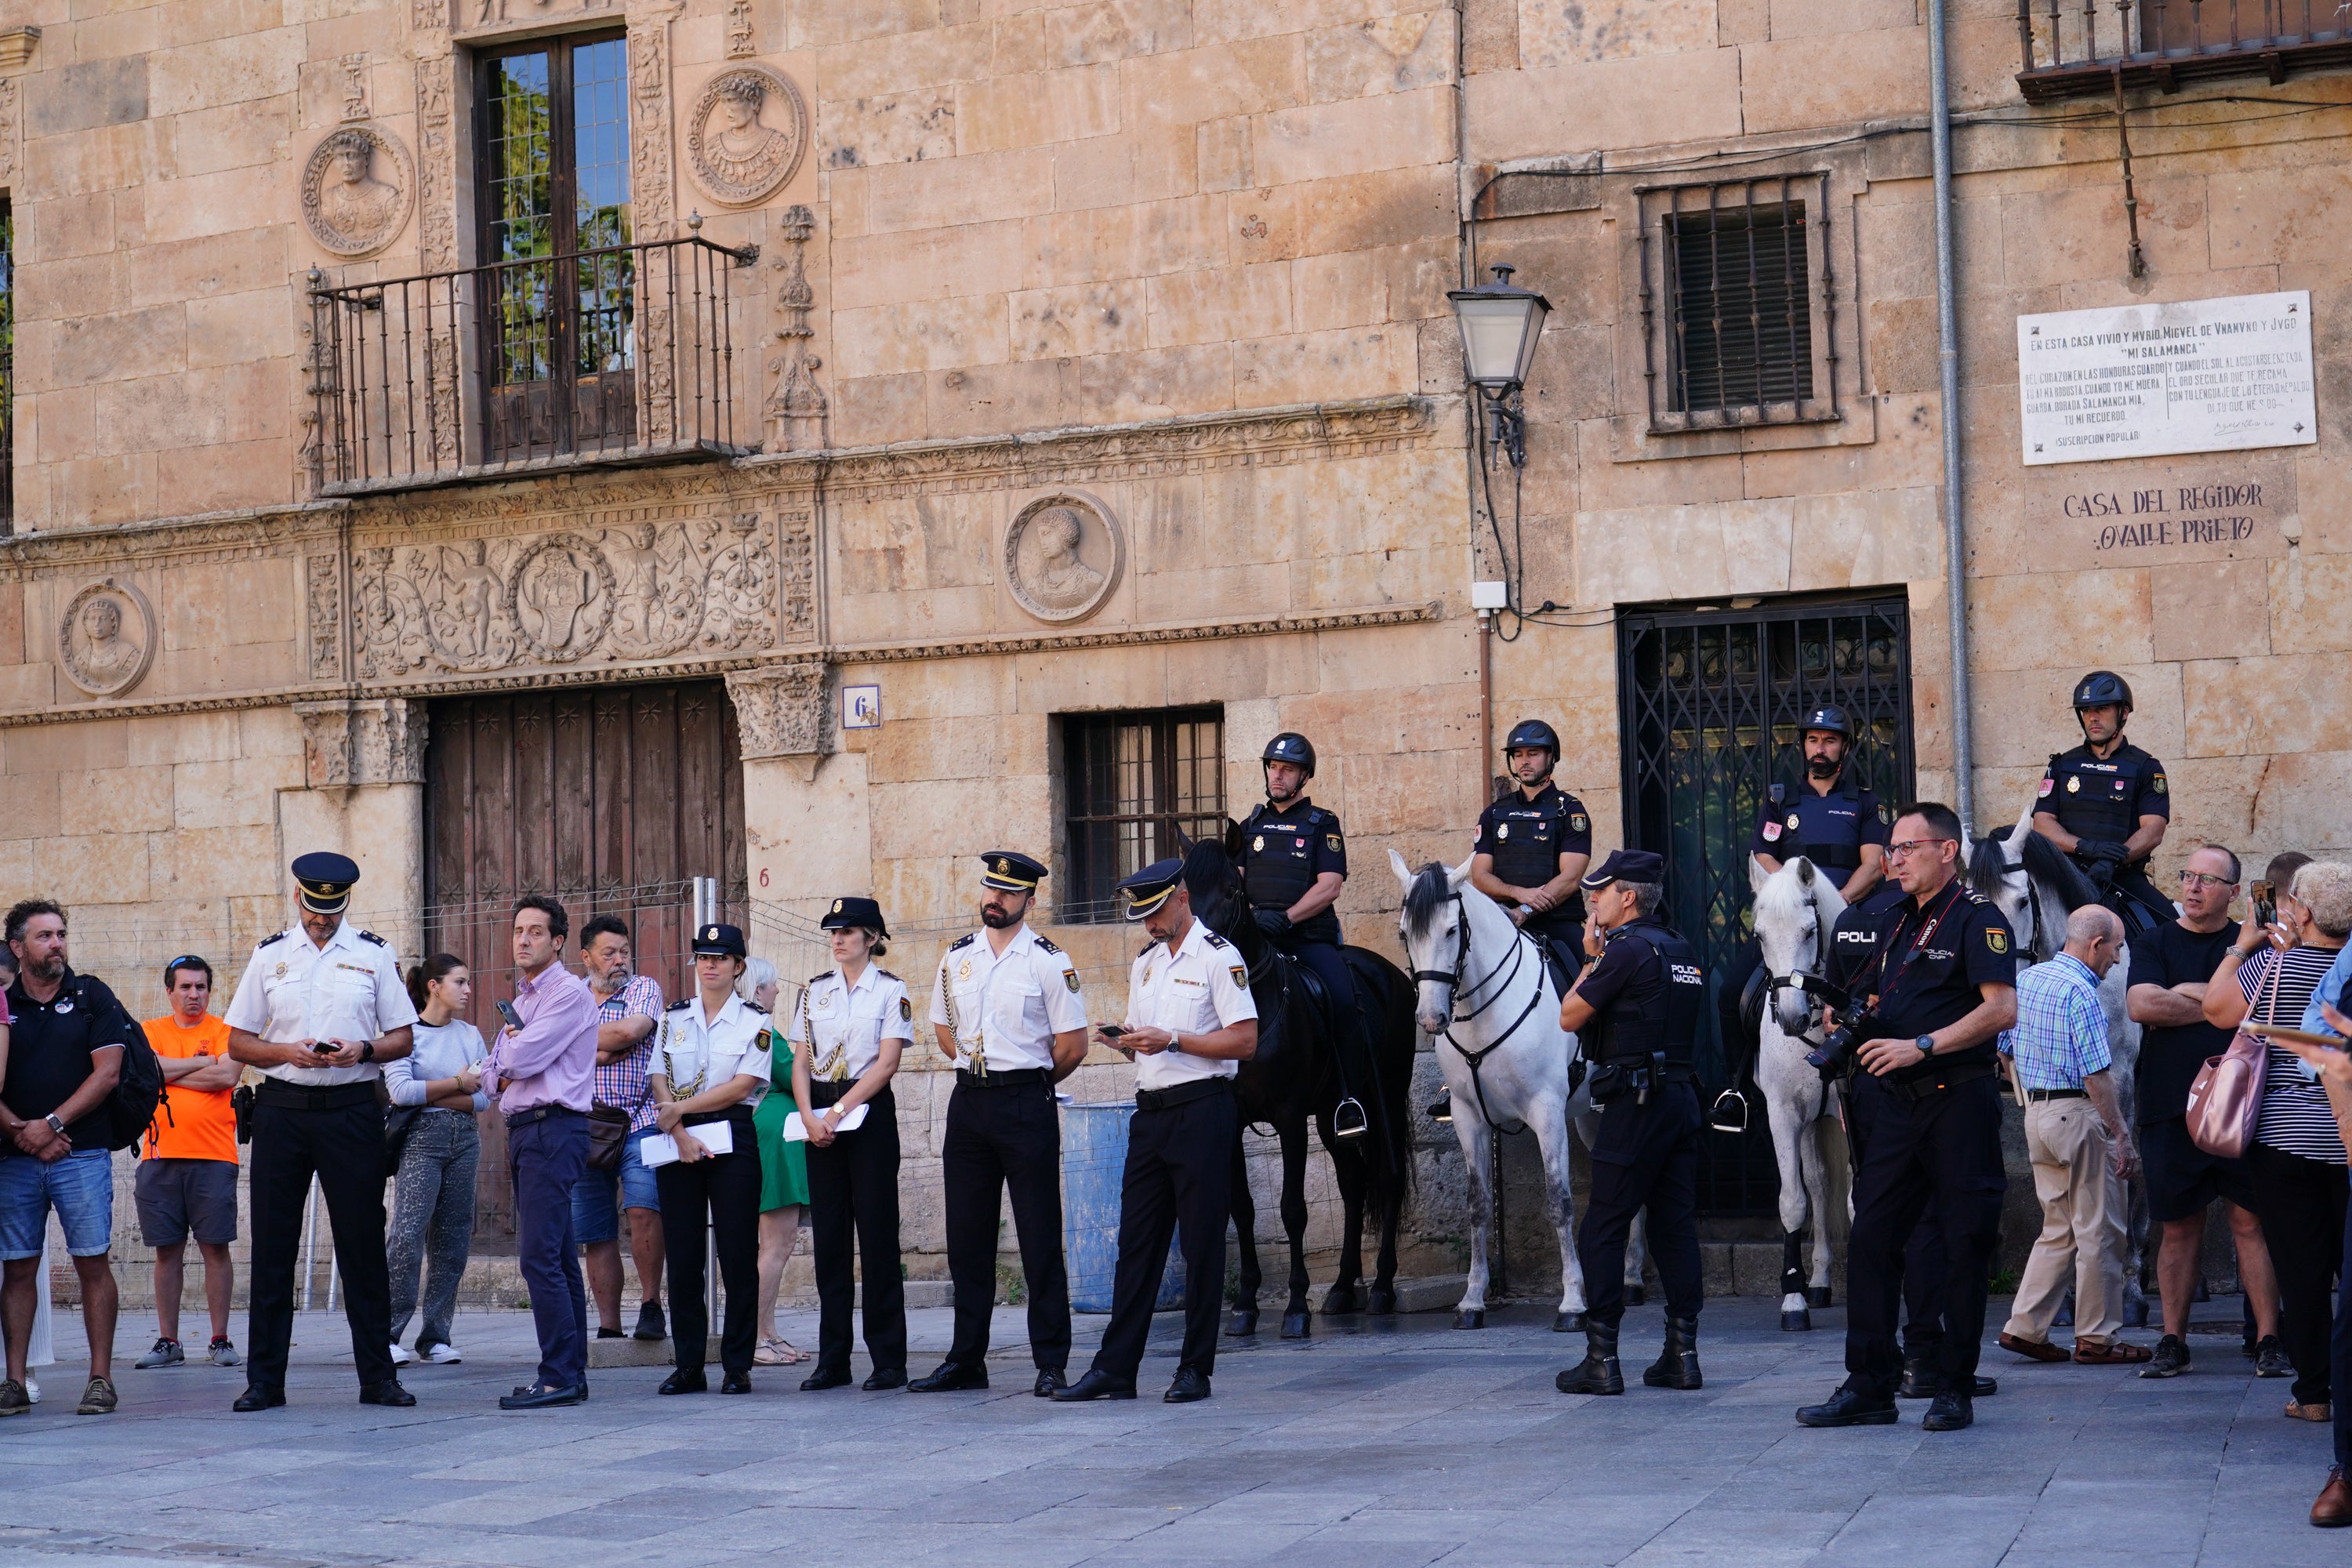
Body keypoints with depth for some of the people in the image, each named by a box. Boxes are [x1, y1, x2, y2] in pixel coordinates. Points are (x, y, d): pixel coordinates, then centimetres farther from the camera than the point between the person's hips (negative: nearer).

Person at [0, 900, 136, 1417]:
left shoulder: (91, 996, 7)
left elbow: (107, 1072, -1)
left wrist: (51, 1124, -8)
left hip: (82, 1154, -2)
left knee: (92, 1262, -5)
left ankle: (100, 1378, -1)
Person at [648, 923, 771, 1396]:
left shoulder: (754, 1023, 3)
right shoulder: (673, 1018, 11)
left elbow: (742, 1086, -7)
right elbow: (659, 1082, 3)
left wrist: (679, 1108, -10)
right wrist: (679, 1135, -11)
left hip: (731, 1139, -2)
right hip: (676, 1141, 3)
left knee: (738, 1253, -4)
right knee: (682, 1254, 2)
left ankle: (737, 1365, 1)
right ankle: (688, 1365, 7)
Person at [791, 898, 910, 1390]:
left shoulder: (890, 990, 0)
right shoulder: (815, 991, 12)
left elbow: (886, 1063, -8)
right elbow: (801, 1061, 8)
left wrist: (839, 1110, -15)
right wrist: (808, 1115, -8)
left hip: (869, 1111, -4)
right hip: (818, 1117, 4)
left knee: (877, 1231, -4)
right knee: (828, 1233, 4)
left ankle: (889, 1358, 0)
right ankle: (832, 1357, 8)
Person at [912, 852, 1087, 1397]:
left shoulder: (1049, 961, -5)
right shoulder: (956, 957, 10)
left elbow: (1073, 1045, -5)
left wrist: (1029, 1081, 6)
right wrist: (980, 1068, 11)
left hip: (1027, 1106, -5)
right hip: (968, 1103, 5)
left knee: (1039, 1239, -2)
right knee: (967, 1239, 9)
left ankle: (1051, 1364, 2)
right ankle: (965, 1361, 16)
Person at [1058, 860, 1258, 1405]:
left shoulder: (1218, 957, -6)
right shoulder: (1145, 962, 18)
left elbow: (1245, 1041, -13)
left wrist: (1172, 1040, -18)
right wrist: (1122, 1041, 0)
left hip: (1201, 1110, -7)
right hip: (1150, 1111, 7)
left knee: (1202, 1243, -1)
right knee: (1136, 1241, 5)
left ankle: (1196, 1370, 5)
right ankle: (1115, 1370, 7)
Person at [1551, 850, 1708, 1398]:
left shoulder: (1627, 949, -12)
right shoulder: (1682, 950, 14)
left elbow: (1570, 1016, -7)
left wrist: (1592, 959, 5)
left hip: (1636, 1102, -8)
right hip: (1683, 1097, 8)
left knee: (1602, 1231, -3)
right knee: (1676, 1225, 10)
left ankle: (1601, 1360, -4)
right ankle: (1682, 1353, 10)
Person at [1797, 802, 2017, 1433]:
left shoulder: (1976, 918, -6)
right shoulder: (1898, 921, 18)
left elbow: (2001, 1008, -18)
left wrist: (1922, 1046, -22)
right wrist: (1850, 1019, 6)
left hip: (1957, 1098, -7)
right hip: (1893, 1100, 7)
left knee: (1965, 1241, 0)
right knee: (1870, 1239, 3)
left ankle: (1956, 1387, 8)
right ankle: (1869, 1386, 7)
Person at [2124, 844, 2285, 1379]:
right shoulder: (2154, 944, 10)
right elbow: (2140, 1004, -7)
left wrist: (2182, 994, -8)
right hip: (2170, 1109, 1)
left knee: (2251, 1223, -2)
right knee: (2178, 1228, 5)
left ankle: (2269, 1340, 2)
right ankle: (2173, 1341, 11)